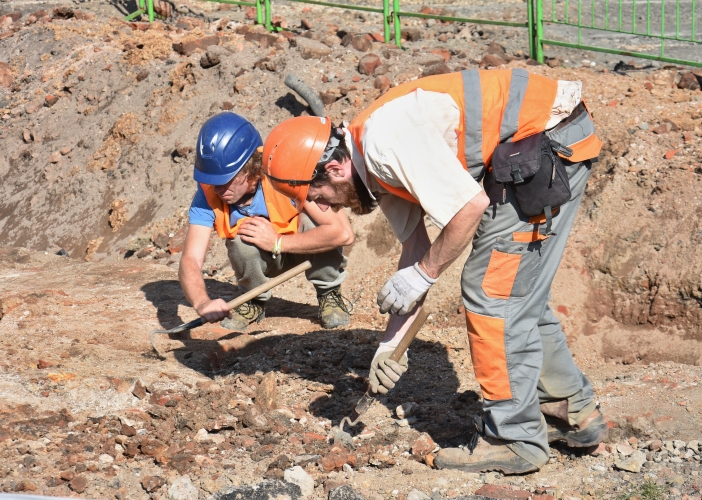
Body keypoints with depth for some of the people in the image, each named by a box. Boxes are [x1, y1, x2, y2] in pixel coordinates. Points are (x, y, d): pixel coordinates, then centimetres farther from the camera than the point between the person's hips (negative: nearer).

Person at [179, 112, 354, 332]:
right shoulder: (209, 194, -25)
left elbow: (343, 233, -40)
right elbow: (190, 260, -33)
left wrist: (277, 243, -36)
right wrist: (203, 303, -54)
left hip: (306, 248, -2)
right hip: (267, 258, 2)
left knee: (312, 219, -34)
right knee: (242, 242, -32)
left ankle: (329, 293, -6)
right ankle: (254, 301, 1)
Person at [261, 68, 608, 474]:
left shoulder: (386, 141, -21)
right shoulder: (376, 167, 10)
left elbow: (471, 204, -23)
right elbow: (416, 248, 14)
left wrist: (422, 275, -11)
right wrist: (390, 344, 12)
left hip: (548, 141, -11)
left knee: (491, 290, -7)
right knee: (519, 292, 18)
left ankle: (514, 440, 0)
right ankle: (573, 413, 29)